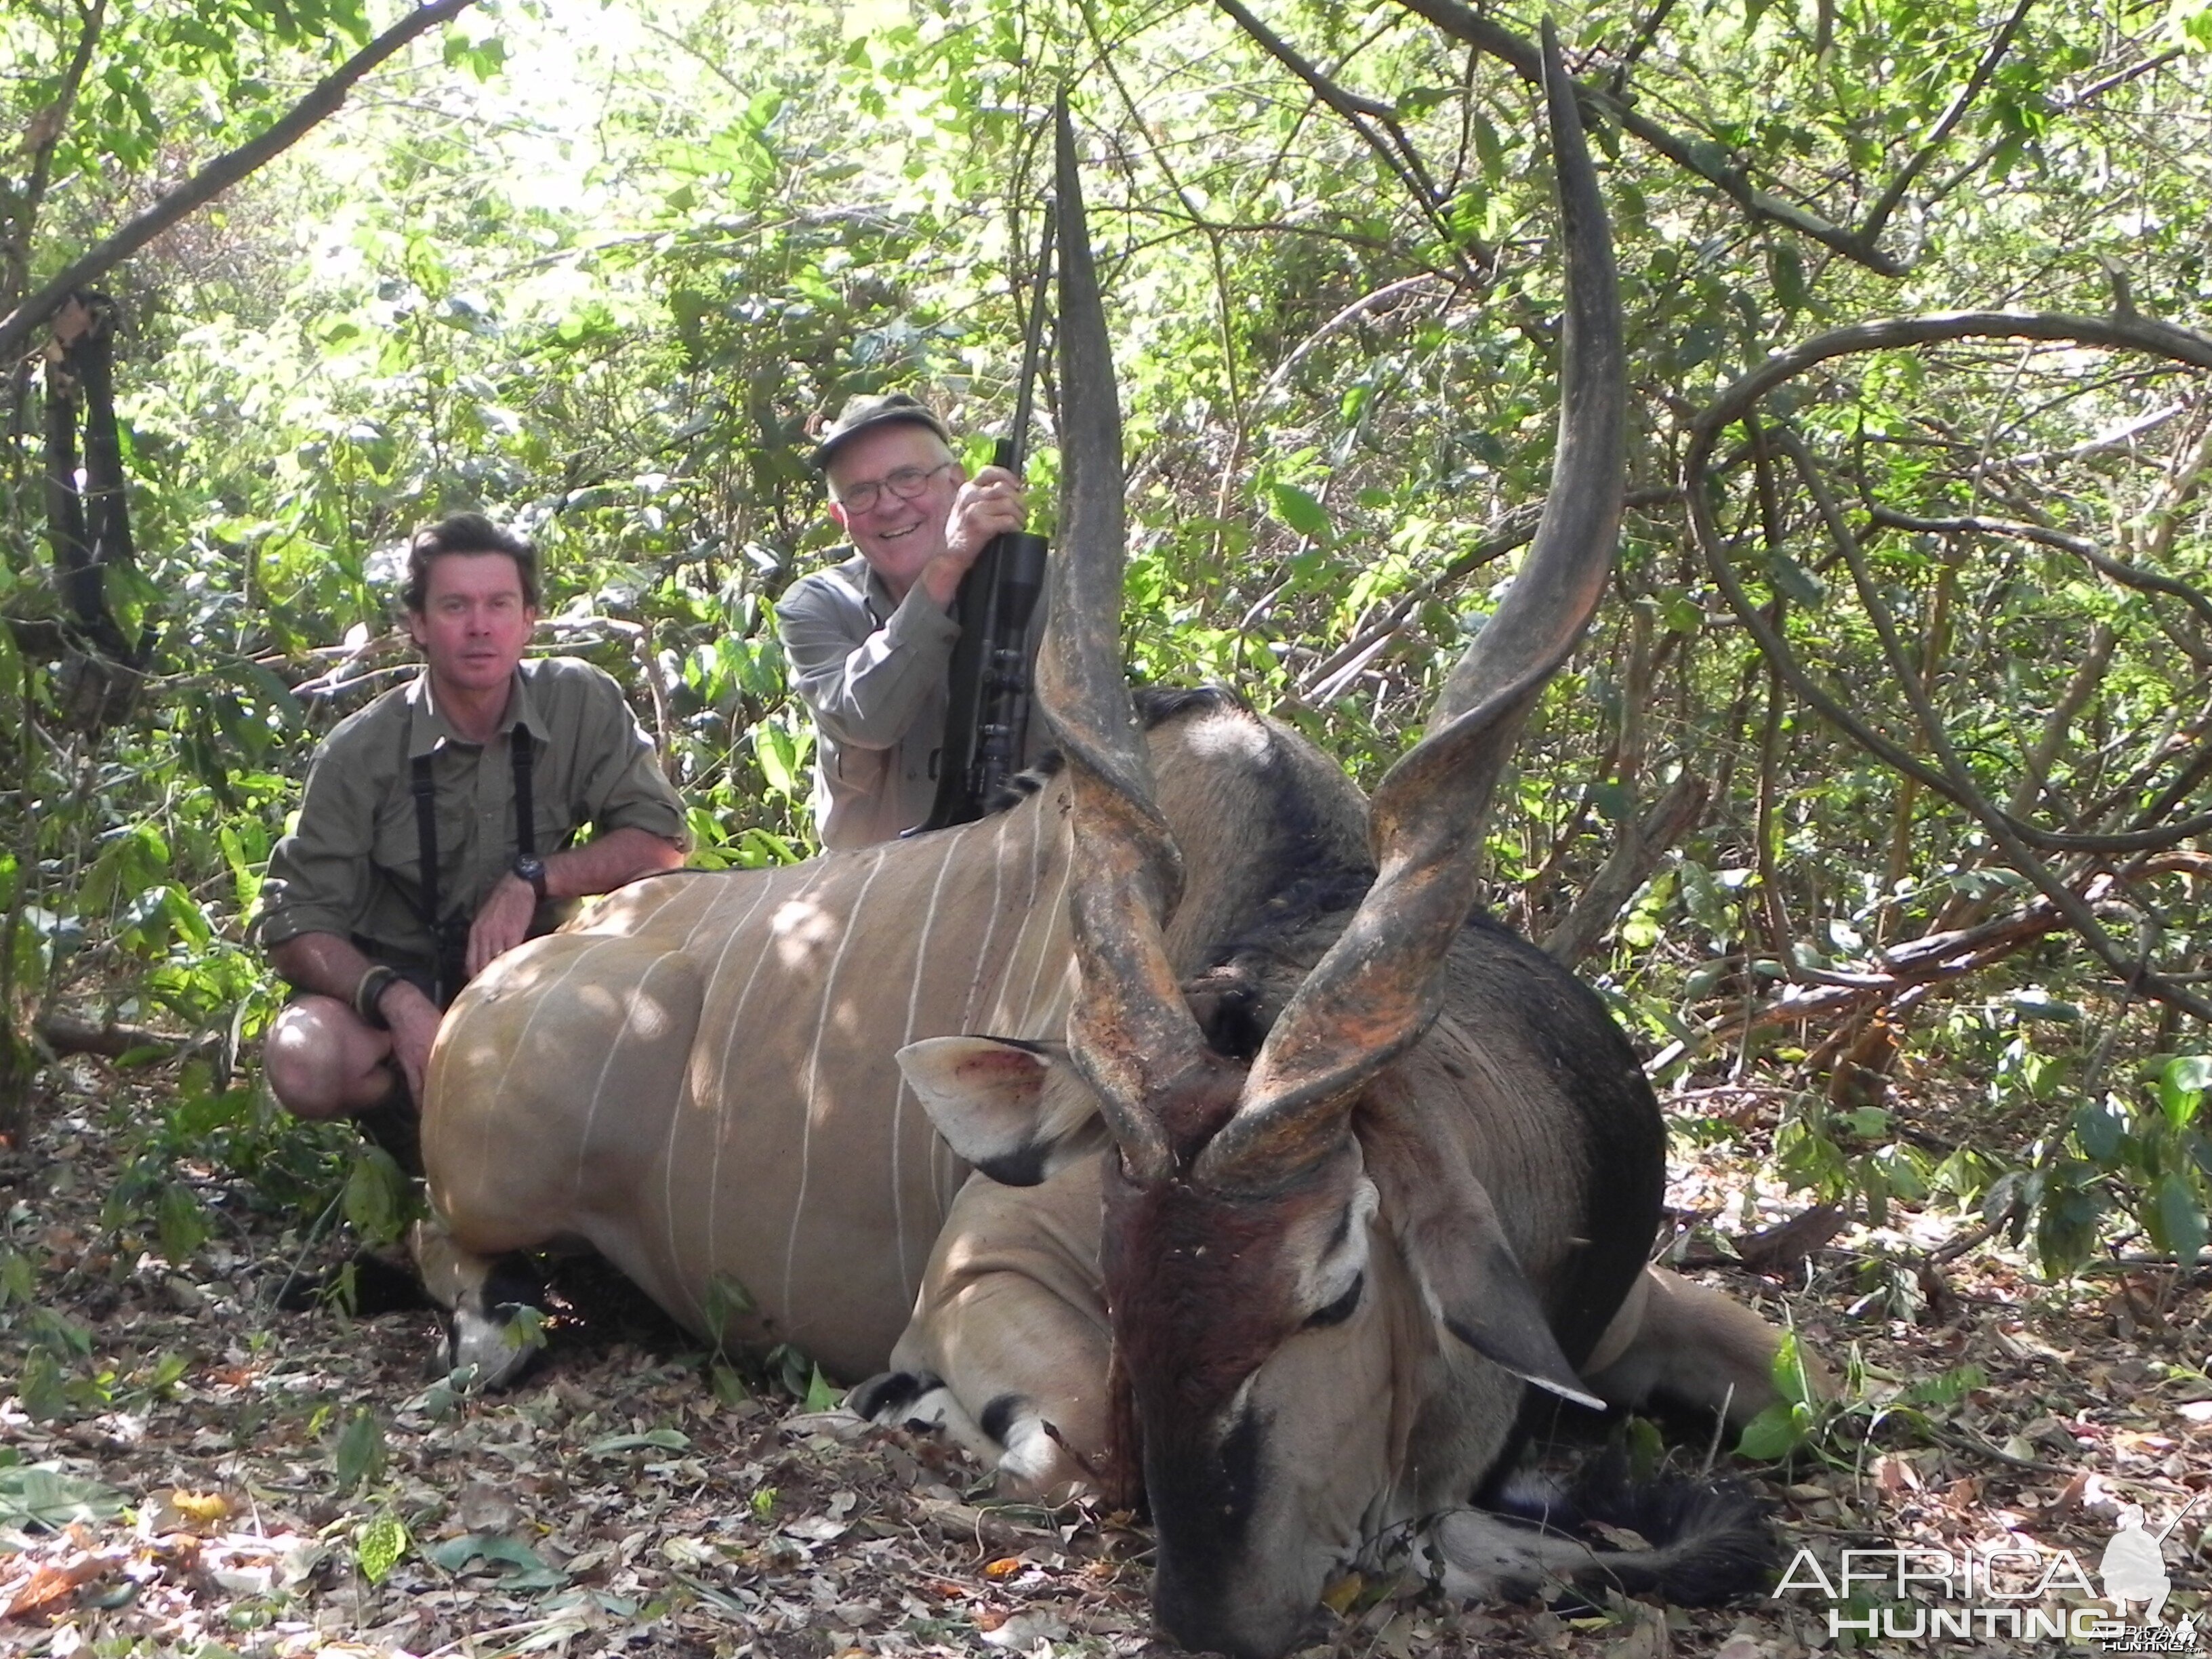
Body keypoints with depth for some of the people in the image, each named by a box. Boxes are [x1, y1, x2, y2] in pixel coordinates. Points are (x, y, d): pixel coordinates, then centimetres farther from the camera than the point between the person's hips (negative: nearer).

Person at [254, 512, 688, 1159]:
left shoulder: (582, 703, -10)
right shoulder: (361, 750, -14)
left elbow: (660, 843, -11)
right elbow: (295, 920, -15)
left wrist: (533, 880, -26)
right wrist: (395, 1000, -33)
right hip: (401, 977, -2)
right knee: (304, 1063, -33)